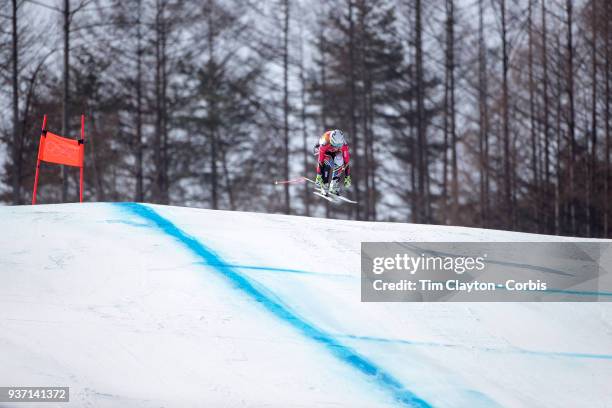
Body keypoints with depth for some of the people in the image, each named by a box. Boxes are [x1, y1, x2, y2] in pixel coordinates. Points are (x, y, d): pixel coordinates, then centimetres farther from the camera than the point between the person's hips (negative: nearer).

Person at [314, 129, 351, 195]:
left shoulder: (343, 143, -32)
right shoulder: (325, 142, -40)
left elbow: (346, 160, -26)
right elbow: (320, 160, -37)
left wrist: (347, 177, -26)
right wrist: (319, 176, -37)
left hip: (335, 152, 3)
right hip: (324, 152, -3)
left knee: (340, 162, -26)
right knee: (327, 164, -31)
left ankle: (334, 186, -14)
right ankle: (324, 186, -16)